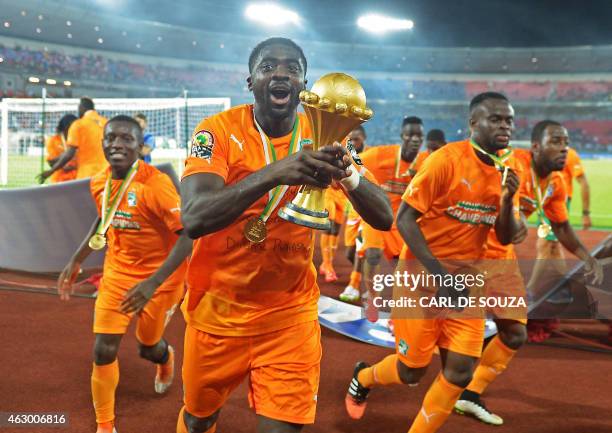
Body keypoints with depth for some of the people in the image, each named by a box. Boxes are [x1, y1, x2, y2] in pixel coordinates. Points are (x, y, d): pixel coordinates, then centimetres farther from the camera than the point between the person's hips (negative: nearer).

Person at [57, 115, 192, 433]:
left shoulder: (156, 183, -26)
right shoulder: (99, 183, -4)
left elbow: (188, 234, -29)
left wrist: (153, 283, -35)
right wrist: (76, 260, 15)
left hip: (159, 277, -4)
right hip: (117, 272, 5)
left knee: (147, 346, 15)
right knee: (103, 351, -2)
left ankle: (166, 358, 55)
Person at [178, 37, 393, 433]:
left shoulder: (321, 138, -5)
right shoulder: (219, 130, -13)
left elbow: (384, 218, -11)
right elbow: (194, 218, -29)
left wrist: (346, 171, -31)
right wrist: (272, 173, -42)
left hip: (290, 313, 1)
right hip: (217, 308, 0)